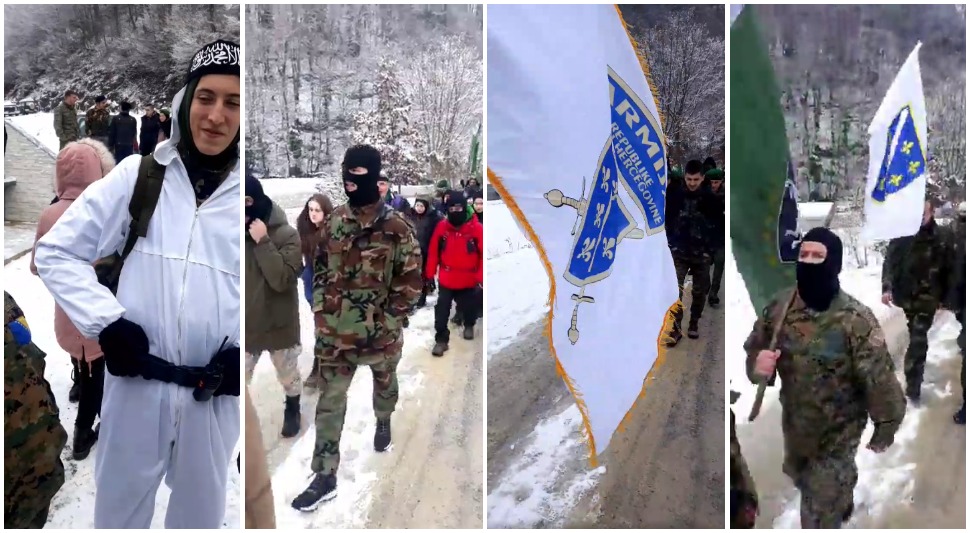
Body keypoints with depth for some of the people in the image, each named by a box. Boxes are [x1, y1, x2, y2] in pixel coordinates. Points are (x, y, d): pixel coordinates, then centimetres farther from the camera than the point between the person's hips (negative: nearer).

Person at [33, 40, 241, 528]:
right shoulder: (139, 174, -2)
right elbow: (56, 252, 3)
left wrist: (245, 351, -6)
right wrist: (106, 322, -11)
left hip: (214, 391, 0)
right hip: (136, 380, 0)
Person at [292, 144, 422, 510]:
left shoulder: (397, 228, -12)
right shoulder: (334, 222, 0)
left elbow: (411, 280, -9)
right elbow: (321, 271, 9)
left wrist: (389, 320, -12)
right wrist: (321, 315, 2)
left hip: (382, 331, -2)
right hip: (337, 331, 2)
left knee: (384, 385, 23)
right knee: (329, 402, 1)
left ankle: (383, 424, 55)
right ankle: (324, 477, 8)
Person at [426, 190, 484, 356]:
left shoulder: (476, 228, -15)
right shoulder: (441, 227, -8)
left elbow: (484, 254, -12)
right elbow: (433, 252, -2)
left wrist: (481, 277, -14)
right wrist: (429, 274, 0)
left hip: (468, 281, -1)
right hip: (445, 279, 1)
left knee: (468, 308, 20)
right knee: (441, 312, 1)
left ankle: (469, 326, 50)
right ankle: (441, 340, 13)